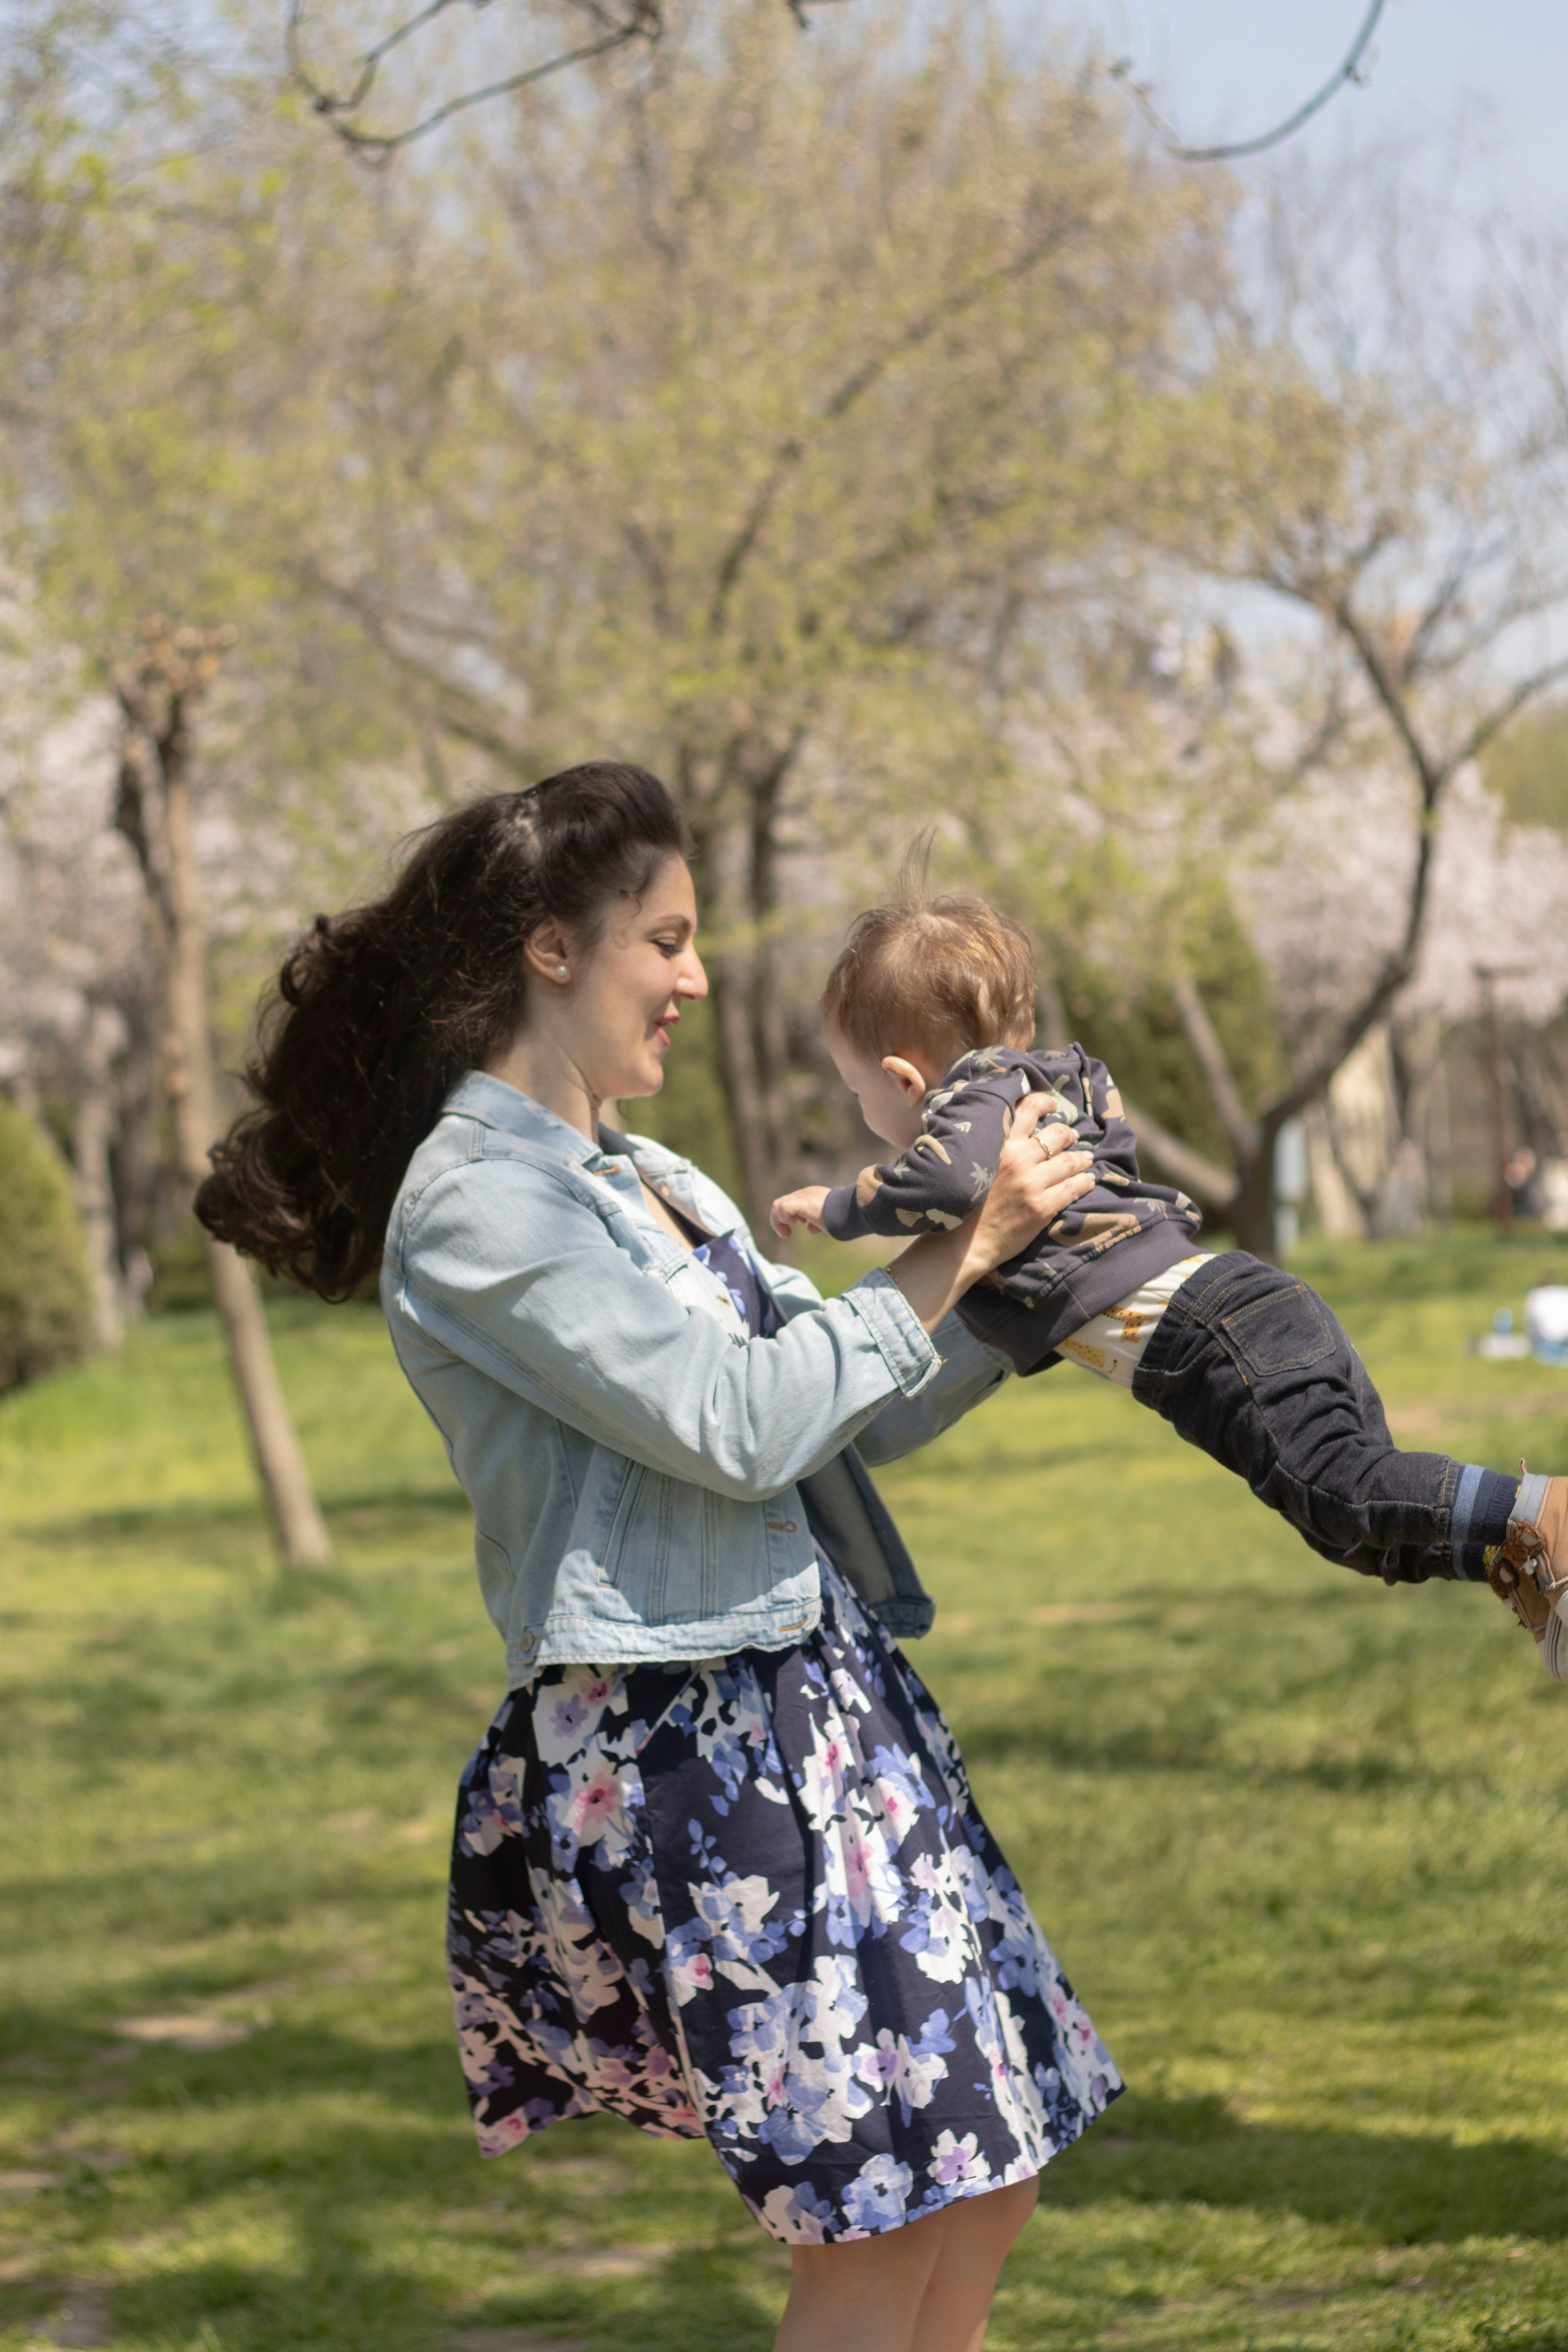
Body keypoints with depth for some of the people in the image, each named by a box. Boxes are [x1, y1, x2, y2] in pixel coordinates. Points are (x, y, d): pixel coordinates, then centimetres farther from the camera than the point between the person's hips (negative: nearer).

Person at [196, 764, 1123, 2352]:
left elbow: (860, 1410, 22)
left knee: (980, 2188, 9)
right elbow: (743, 1422, -16)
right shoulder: (475, 1205, -10)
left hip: (821, 1704, 9)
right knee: (880, 2220, -8)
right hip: (684, 1743, -9)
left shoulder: (646, 1180, 18)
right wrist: (959, 1254, -9)